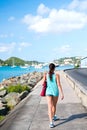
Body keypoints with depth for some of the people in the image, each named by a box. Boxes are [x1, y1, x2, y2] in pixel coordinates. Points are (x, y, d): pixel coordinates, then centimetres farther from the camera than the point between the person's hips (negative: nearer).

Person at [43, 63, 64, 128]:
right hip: (55, 92, 0)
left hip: (49, 92, 1)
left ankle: (51, 122, -18)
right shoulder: (57, 75, -11)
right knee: (54, 105, 23)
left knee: (50, 107, -5)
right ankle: (54, 116, 44)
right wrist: (62, 93, -11)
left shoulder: (46, 74, -5)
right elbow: (59, 85, -14)